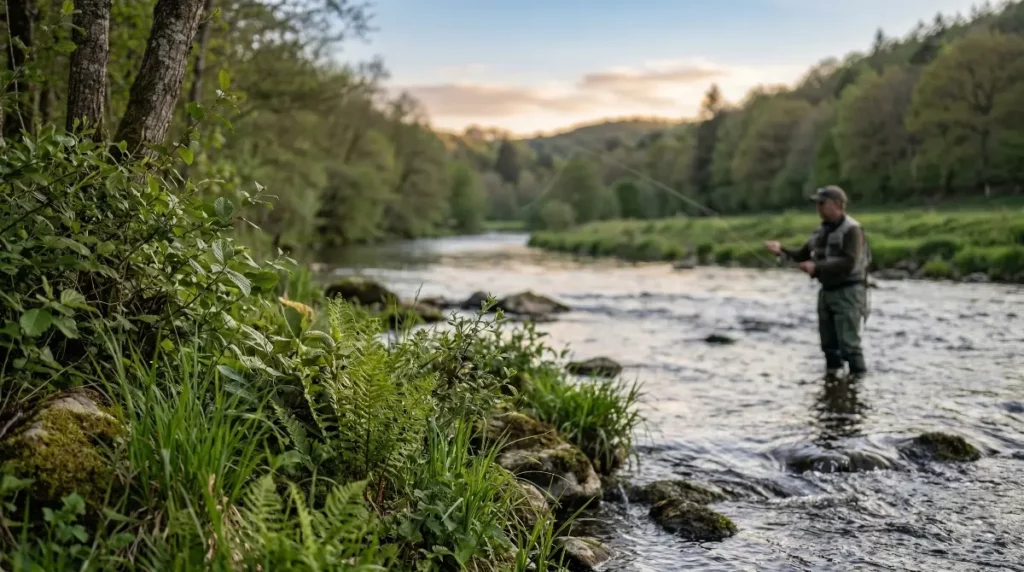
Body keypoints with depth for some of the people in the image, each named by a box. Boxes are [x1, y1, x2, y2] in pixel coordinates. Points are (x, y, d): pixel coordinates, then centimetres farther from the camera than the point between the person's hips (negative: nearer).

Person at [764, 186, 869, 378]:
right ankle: (831, 376, 24)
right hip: (827, 290, 8)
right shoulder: (823, 230, 11)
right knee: (828, 342, 13)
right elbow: (803, 255, 15)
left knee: (848, 342, -11)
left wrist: (817, 267, -30)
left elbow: (849, 263, -24)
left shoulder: (852, 230, -13)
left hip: (848, 292, -8)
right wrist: (782, 250, -2)